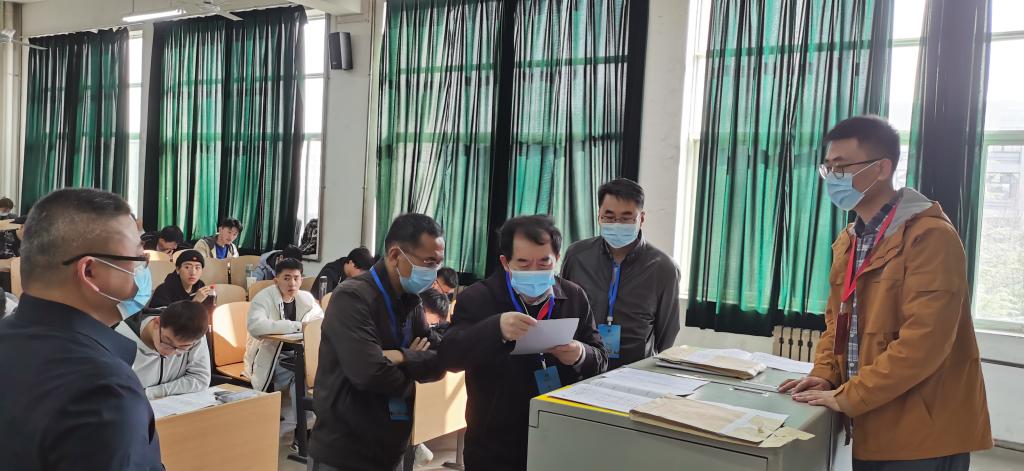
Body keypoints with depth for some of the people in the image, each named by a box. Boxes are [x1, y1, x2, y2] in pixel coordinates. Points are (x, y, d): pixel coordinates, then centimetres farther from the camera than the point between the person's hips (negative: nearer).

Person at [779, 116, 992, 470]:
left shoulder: (930, 236, -17)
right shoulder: (847, 241, 11)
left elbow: (923, 340, -24)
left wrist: (848, 397, -20)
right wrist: (825, 375, -1)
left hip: (923, 435, -7)